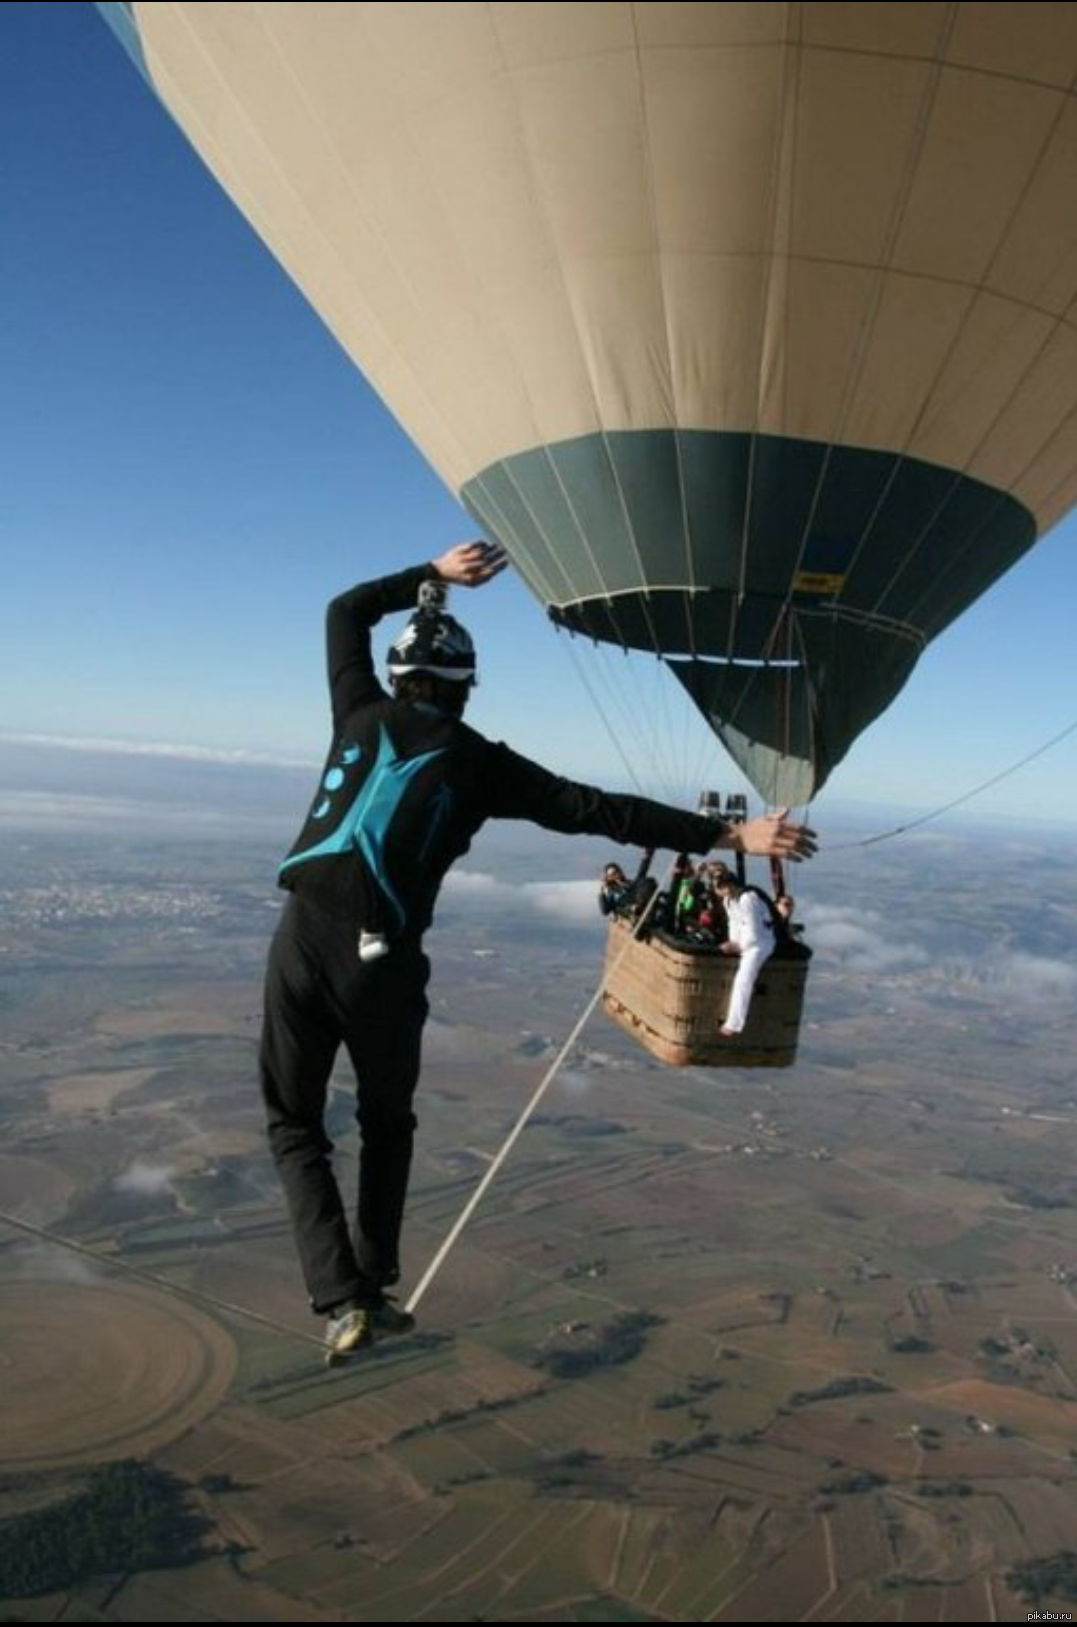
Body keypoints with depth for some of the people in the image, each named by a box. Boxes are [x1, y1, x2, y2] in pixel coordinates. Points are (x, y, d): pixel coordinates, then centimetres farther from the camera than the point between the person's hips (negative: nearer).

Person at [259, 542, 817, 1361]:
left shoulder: (363, 716, 8)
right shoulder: (482, 764, 2)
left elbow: (346, 611, 26)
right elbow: (604, 813, -4)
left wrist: (433, 575, 32)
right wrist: (729, 835, -1)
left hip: (302, 942, 1)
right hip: (384, 966, -1)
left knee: (294, 1126, 17)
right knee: (387, 1125, 25)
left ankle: (342, 1300, 7)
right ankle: (376, 1289, 31)